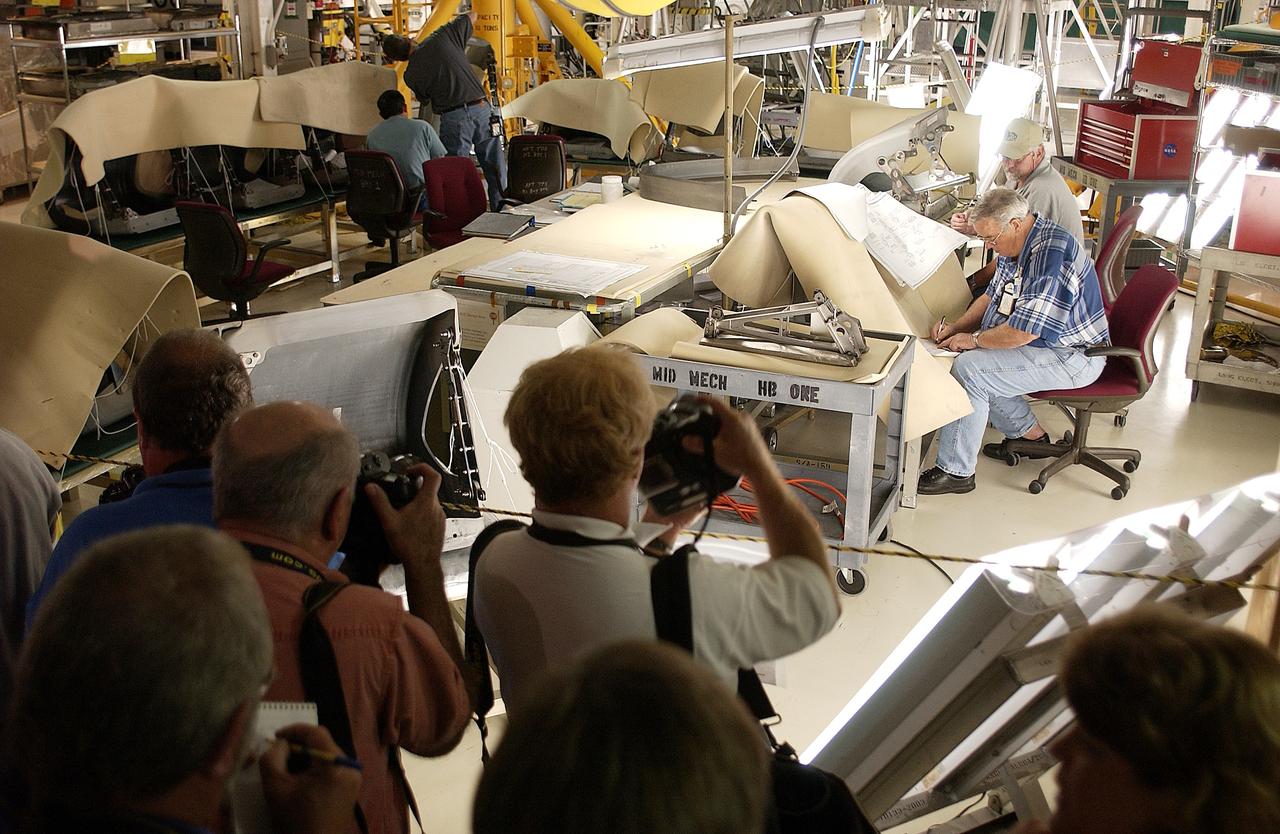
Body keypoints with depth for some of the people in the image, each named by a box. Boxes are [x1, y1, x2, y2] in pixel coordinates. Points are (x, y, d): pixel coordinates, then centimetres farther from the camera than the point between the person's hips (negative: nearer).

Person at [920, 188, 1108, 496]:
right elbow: (993, 296, 20)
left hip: (1072, 358, -11)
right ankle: (1032, 435, 17)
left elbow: (1024, 331, -31)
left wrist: (974, 339, -16)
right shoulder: (1016, 246, 5)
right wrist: (956, 327, 4)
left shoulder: (1051, 254, -28)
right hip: (1042, 344, 11)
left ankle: (956, 471, -14)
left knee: (969, 368, -21)